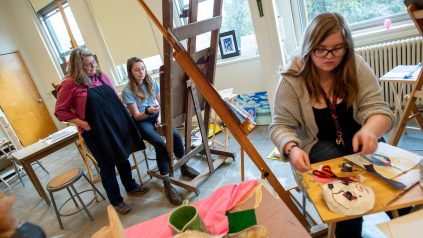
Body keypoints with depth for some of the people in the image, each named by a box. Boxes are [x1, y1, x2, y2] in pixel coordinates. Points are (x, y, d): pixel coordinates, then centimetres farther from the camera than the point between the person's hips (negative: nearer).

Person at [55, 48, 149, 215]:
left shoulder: (101, 76, 5)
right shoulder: (70, 84, -11)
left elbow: (114, 96, 16)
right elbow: (60, 111, -7)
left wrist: (121, 117, 6)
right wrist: (82, 123, -17)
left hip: (116, 124, 6)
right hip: (95, 132, -5)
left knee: (123, 158, 18)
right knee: (107, 166, 6)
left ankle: (131, 187, 40)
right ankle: (116, 201, 25)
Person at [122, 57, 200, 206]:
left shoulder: (152, 83, 0)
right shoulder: (127, 91, -13)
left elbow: (161, 103, 10)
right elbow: (136, 116, -14)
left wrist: (160, 116, -8)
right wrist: (148, 111, -33)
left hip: (156, 116, 4)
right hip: (141, 121, -4)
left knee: (176, 136, -22)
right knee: (160, 144, -29)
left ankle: (184, 167, 3)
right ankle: (167, 185, -19)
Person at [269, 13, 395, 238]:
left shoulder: (357, 67, -6)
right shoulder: (292, 80, -12)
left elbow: (378, 109, -9)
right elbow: (280, 125, -10)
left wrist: (370, 130, -34)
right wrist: (292, 148, -32)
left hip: (357, 138, 3)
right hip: (317, 145, -2)